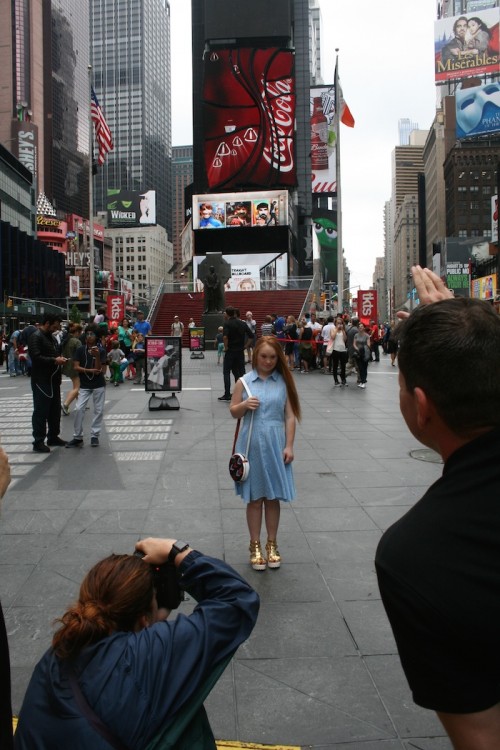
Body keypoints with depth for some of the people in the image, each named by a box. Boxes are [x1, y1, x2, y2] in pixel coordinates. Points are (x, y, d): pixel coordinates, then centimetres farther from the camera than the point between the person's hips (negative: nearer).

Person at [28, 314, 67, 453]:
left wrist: (60, 359, 6)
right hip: (41, 381, -9)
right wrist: (54, 360, -21)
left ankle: (53, 437, 26)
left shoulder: (51, 337, 17)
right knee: (41, 411, -5)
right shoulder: (36, 337, -12)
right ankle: (38, 442, 1)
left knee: (55, 410, 14)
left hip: (53, 379, 9)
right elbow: (36, 357, -22)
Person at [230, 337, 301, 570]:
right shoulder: (244, 382, -1)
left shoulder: (283, 382, -1)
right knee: (254, 498, 9)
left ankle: (272, 544, 25)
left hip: (275, 445, 0)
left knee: (273, 497, 10)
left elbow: (290, 416, 0)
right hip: (251, 445, 0)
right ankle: (255, 546, 23)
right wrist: (244, 405, -16)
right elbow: (233, 412, 5)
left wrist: (289, 446, -5)